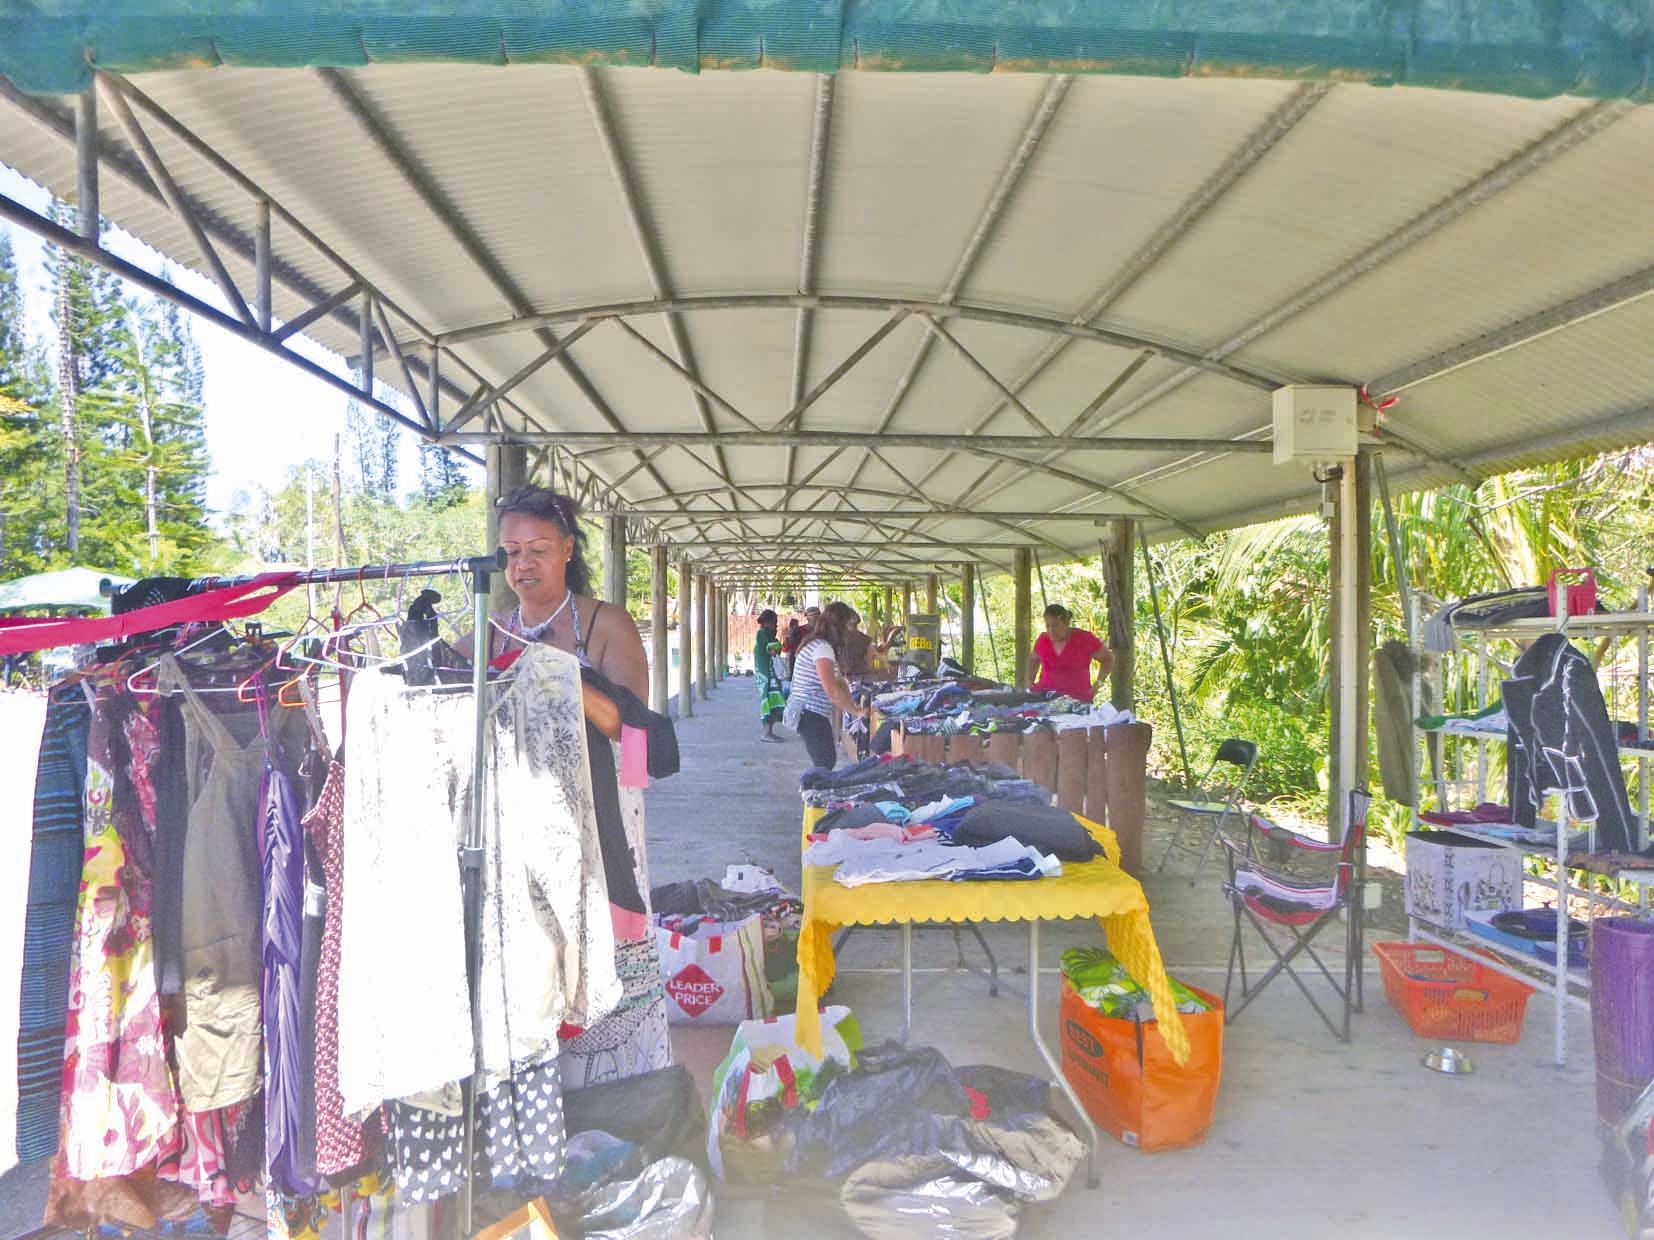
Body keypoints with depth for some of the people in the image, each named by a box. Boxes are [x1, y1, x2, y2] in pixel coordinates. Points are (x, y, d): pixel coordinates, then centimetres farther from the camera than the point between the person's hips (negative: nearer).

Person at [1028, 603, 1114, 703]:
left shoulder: (1085, 638, -3)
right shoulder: (1043, 640, 6)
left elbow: (1108, 658, 7)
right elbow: (1033, 659, 26)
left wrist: (1098, 683, -3)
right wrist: (1030, 681, 12)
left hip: (1078, 702, -3)